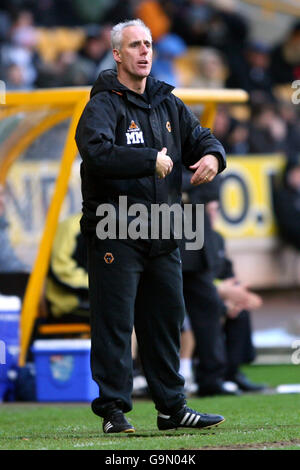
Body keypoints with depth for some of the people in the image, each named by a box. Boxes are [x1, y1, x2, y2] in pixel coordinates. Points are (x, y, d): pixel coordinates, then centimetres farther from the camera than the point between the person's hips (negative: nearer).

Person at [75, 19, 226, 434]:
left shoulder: (168, 104, 15)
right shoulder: (103, 105, -6)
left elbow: (200, 136, 19)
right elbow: (98, 152, -23)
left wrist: (212, 155, -5)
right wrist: (153, 160, -21)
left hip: (163, 236, 7)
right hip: (115, 235, -6)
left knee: (166, 319, 11)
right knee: (114, 323, -6)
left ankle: (172, 407, 18)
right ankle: (113, 410, -2)